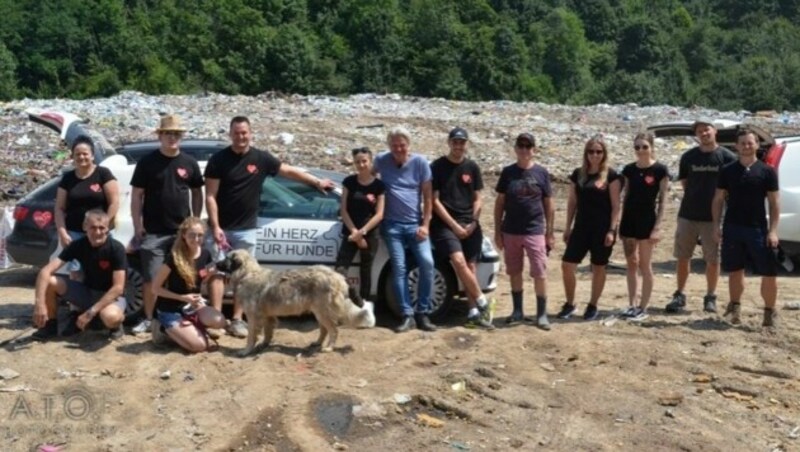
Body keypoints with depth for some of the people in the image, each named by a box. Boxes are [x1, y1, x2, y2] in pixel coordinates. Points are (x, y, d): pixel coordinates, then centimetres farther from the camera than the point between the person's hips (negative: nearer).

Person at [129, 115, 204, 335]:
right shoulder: (147, 162, -1)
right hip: (153, 232, -2)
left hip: (182, 231, 2)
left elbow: (197, 193, 14)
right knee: (151, 278, 1)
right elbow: (136, 195, 0)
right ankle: (148, 319, 13)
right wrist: (138, 226, -6)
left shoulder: (189, 163, 6)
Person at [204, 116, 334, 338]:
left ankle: (237, 320, 13)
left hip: (246, 228, 3)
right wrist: (215, 226, -15)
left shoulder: (261, 158, 0)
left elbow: (289, 171, 12)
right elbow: (210, 196, -8)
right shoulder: (218, 159, -7)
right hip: (221, 227, -2)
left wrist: (317, 182, 17)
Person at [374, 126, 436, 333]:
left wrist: (425, 225, -5)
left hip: (415, 224, 0)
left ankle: (422, 313, -2)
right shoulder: (381, 160, 1)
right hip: (392, 225, 0)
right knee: (399, 268, -5)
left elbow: (427, 196, 0)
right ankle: (408, 315, -1)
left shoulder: (420, 162, -1)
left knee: (427, 263, -13)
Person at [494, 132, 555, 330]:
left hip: (535, 231, -2)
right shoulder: (508, 172, 4)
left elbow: (549, 205, 4)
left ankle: (542, 314, 8)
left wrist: (550, 233, 1)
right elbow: (500, 202, 7)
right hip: (510, 231, 2)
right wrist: (497, 231, 2)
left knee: (540, 274, -2)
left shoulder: (542, 173, 1)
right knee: (514, 272, 10)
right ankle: (518, 310, 23)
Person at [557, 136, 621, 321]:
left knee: (598, 268, 7)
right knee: (567, 265, -2)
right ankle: (570, 304, 14)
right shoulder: (578, 174, 7)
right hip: (582, 227, 4)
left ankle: (592, 306, 20)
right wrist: (568, 227, 9)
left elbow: (616, 205, -6)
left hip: (602, 229, -4)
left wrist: (611, 230, -12)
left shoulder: (611, 175, -5)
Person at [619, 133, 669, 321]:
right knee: (631, 264, 9)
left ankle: (643, 308, 10)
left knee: (645, 265, 2)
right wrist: (621, 223, 8)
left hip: (647, 221, -5)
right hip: (629, 221, 5)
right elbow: (625, 197, 10)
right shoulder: (629, 169, 6)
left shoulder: (660, 170, -7)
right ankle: (632, 305, 16)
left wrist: (657, 226, -12)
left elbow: (662, 200, -7)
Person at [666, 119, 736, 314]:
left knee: (713, 260, 5)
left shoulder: (727, 157, -3)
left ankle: (710, 297, 18)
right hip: (687, 215, 3)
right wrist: (695, 198, 5)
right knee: (682, 258, 7)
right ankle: (679, 295, 19)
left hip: (713, 217, -2)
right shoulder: (688, 157, 5)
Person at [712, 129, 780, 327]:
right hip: (732, 228, 1)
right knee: (735, 271, 10)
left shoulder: (767, 171, 0)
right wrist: (716, 226, 0)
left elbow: (774, 202, 0)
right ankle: (735, 308, 25)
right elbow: (718, 199, 7)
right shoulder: (727, 171, 4)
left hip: (758, 229, -1)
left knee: (769, 273, -2)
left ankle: (770, 312, 12)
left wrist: (773, 231, -7)